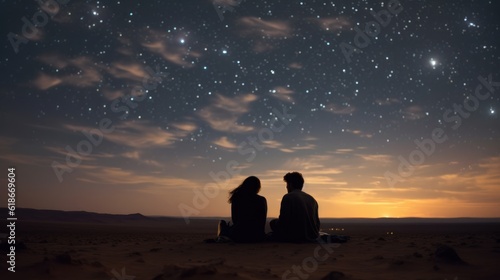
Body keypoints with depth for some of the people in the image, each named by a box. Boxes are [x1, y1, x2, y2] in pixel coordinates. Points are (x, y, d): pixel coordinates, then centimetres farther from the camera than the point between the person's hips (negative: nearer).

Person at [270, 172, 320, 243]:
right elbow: (317, 223, 14)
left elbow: (283, 221, -11)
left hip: (296, 238, -7)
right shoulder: (312, 199, 14)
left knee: (273, 222, 13)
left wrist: (274, 222, 10)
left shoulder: (288, 197, -6)